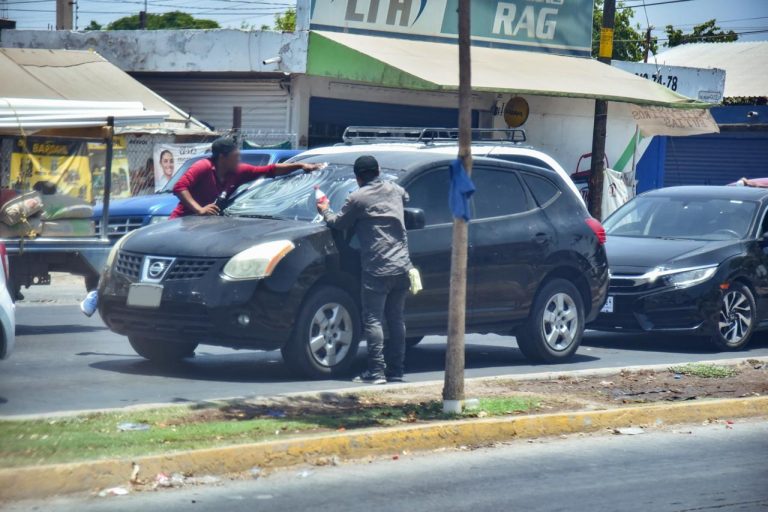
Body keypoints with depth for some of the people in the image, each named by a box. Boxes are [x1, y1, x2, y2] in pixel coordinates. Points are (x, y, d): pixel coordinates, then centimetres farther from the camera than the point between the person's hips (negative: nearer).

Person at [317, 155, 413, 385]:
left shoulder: (358, 198, -7)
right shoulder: (395, 190, 11)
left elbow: (339, 223, 3)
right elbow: (406, 199, 34)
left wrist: (325, 211, 24)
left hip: (377, 270, -6)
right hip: (402, 267, 6)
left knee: (372, 319, -2)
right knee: (396, 319, 11)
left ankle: (376, 371, -7)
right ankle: (396, 371, 11)